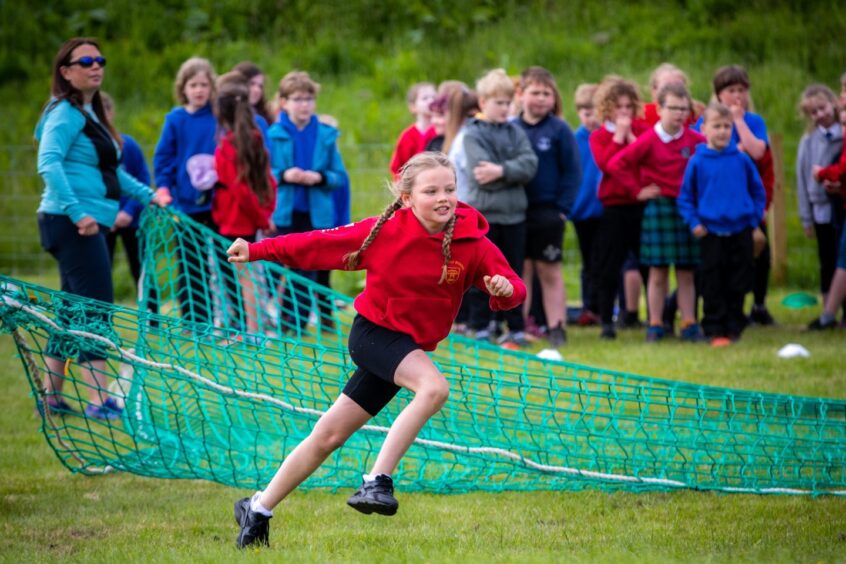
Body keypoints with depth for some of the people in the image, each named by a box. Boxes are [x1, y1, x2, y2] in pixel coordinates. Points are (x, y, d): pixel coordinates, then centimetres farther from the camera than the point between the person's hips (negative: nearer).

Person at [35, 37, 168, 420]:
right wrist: (76, 212, -28)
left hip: (89, 225, 10)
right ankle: (98, 400, -13)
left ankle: (51, 396, 20)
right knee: (96, 309, -12)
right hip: (73, 225, -10)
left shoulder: (92, 114, 19)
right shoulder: (67, 113, -10)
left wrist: (147, 195, 23)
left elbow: (110, 170, 30)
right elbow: (49, 163, -23)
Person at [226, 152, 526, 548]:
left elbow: (513, 289, -7)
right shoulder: (385, 231, -13)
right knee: (434, 387, -30)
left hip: (409, 347, 3)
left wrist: (505, 289, -32)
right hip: (372, 333, -3)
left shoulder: (472, 244, -10)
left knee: (329, 435, 6)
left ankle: (258, 510, 19)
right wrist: (256, 250, -3)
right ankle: (377, 481, -23)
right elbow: (321, 245, -4)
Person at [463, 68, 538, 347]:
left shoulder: (515, 132, 10)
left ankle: (517, 329, 14)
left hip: (514, 213, 4)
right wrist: (513, 174, -12)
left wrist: (502, 171, -18)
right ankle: (481, 329, 9)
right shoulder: (473, 134, -2)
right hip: (483, 213, -4)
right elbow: (481, 175, -14)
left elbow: (530, 164, -5)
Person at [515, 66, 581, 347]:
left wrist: (563, 208, -9)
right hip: (516, 212, 2)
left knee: (550, 271, 4)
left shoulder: (559, 130, -3)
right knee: (521, 271, 7)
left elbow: (572, 171, -3)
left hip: (548, 211, -2)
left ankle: (556, 327, 8)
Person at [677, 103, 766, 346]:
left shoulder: (741, 160, 2)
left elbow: (758, 191, 12)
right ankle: (715, 331, 6)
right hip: (712, 232, -2)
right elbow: (685, 197, 4)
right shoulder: (697, 162, -2)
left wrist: (755, 218, 3)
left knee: (739, 283, 5)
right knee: (713, 285, 0)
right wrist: (694, 223, -6)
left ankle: (734, 328, 16)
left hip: (741, 231, 2)